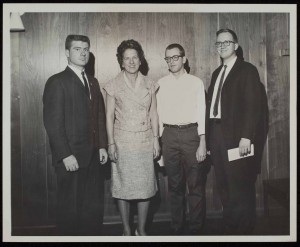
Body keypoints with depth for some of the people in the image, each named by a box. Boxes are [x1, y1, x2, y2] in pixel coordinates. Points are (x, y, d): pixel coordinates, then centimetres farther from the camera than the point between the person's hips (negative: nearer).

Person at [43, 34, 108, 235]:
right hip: (71, 157, -6)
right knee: (71, 207, 8)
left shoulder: (93, 82, 14)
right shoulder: (57, 82, -7)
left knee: (94, 206, 13)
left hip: (93, 155, 6)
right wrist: (66, 155, -16)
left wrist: (102, 146, 7)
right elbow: (53, 123, -12)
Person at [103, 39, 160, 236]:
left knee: (145, 187, 4)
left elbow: (153, 113, 8)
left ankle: (142, 229, 21)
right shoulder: (114, 85, 0)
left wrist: (156, 139, 3)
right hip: (123, 142, -2)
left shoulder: (149, 84, 6)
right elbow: (109, 116, 0)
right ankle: (126, 229, 21)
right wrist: (111, 143, -6)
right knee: (123, 187, 4)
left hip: (145, 141, 2)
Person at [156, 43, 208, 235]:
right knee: (175, 186, 11)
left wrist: (202, 143, -7)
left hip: (191, 133, -2)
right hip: (169, 135, 2)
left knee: (196, 185, 1)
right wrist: (157, 142, 5)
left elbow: (202, 113, -1)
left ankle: (196, 229, 16)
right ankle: (177, 228, 24)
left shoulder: (196, 82, 2)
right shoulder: (161, 84, 8)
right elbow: (159, 114, 8)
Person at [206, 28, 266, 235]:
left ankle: (244, 229, 18)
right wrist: (209, 137, 6)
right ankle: (229, 227, 28)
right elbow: (212, 105, 12)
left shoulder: (247, 70, -2)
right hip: (217, 136, 6)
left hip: (237, 137, -6)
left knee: (240, 186, 3)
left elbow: (253, 106, -11)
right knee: (224, 186, 14)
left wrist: (246, 136, -18)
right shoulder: (217, 73, 17)